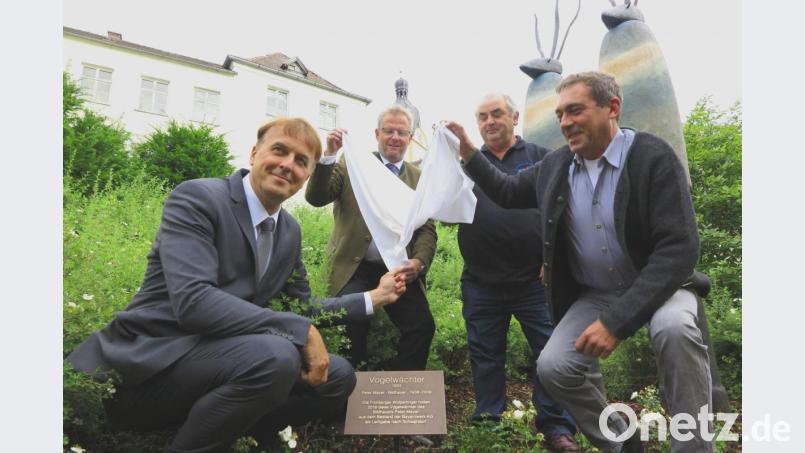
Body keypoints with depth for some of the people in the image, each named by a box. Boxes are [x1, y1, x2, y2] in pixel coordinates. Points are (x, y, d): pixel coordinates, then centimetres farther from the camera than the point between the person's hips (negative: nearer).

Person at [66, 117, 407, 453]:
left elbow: (300, 308, 18)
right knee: (276, 356, -33)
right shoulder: (196, 197, -14)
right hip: (146, 364, -7)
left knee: (338, 377, 0)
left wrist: (373, 297, 13)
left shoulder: (290, 231, 9)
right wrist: (302, 332, -27)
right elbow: (192, 301, -28)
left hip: (216, 357, 8)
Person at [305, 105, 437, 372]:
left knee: (423, 327, -12)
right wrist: (329, 156, -18)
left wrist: (419, 262, -12)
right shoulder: (351, 165, 5)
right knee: (353, 324, -21)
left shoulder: (420, 179, 11)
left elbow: (427, 229, 8)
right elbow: (316, 198, -5)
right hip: (355, 269, -2)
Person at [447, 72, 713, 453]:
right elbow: (508, 193, 16)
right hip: (593, 294, 5)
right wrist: (468, 153, -1)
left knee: (673, 327, -36)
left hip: (658, 285, -4)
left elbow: (679, 248, -26)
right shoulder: (555, 165, -2)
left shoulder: (653, 156, -19)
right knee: (553, 367, -13)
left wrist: (617, 319, -33)